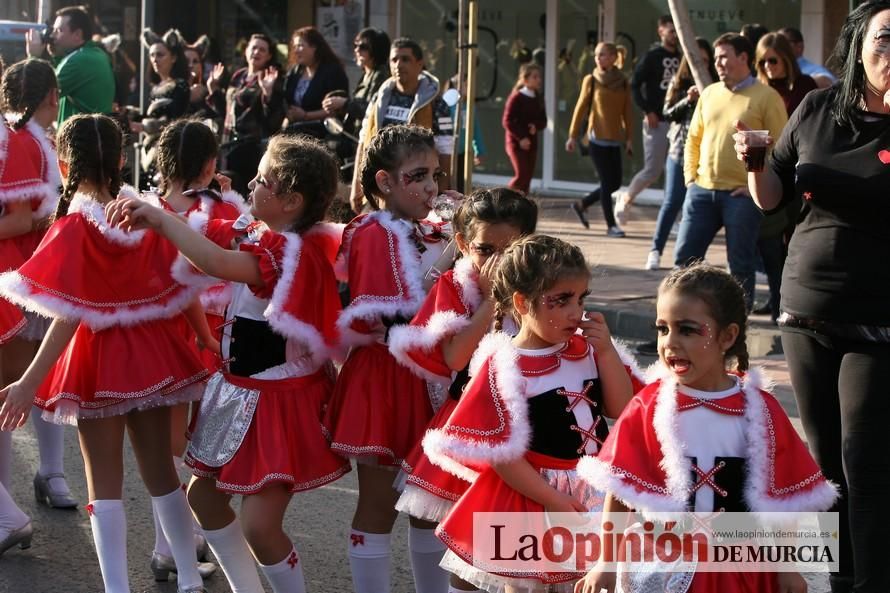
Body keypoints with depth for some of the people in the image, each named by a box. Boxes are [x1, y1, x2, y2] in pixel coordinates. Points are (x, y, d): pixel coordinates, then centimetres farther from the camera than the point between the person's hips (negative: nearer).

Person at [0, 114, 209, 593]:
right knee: (159, 469, 18)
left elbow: (69, 318, -21)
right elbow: (182, 293, 3)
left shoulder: (72, 230, -16)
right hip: (151, 352, 5)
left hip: (99, 358, -5)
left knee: (105, 481, 6)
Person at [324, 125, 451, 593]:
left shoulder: (436, 238, 9)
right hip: (381, 378, -7)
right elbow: (365, 320, -19)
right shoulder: (372, 235, -14)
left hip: (428, 379, 7)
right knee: (378, 505, 3)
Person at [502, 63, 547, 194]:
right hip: (516, 142, -6)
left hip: (531, 143, 7)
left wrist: (536, 126, -12)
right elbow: (507, 121, -13)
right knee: (522, 175, -14)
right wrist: (521, 138, -20)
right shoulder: (516, 97, -10)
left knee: (528, 177, 4)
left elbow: (543, 121, 12)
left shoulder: (538, 99, 9)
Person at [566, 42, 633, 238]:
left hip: (615, 139, 4)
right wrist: (572, 135, 1)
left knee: (615, 183, 5)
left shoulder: (623, 82, 5)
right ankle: (611, 225, 4)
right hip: (597, 138, -4)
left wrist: (629, 138, 4)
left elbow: (627, 112, 7)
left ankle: (581, 205, 24)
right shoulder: (591, 80, -1)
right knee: (607, 182, -4)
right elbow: (580, 108, 2)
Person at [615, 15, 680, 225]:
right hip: (657, 122, -5)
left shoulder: (681, 57, 10)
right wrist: (647, 111, -12)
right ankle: (625, 199, 19)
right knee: (652, 170, -3)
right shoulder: (653, 56, -4)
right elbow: (635, 85, -6)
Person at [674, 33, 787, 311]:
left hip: (740, 194, -5)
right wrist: (690, 176, 10)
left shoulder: (767, 97, -5)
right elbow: (694, 138, 20)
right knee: (685, 257, 5)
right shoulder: (709, 93, 13)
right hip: (702, 191, 5)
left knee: (740, 264, 3)